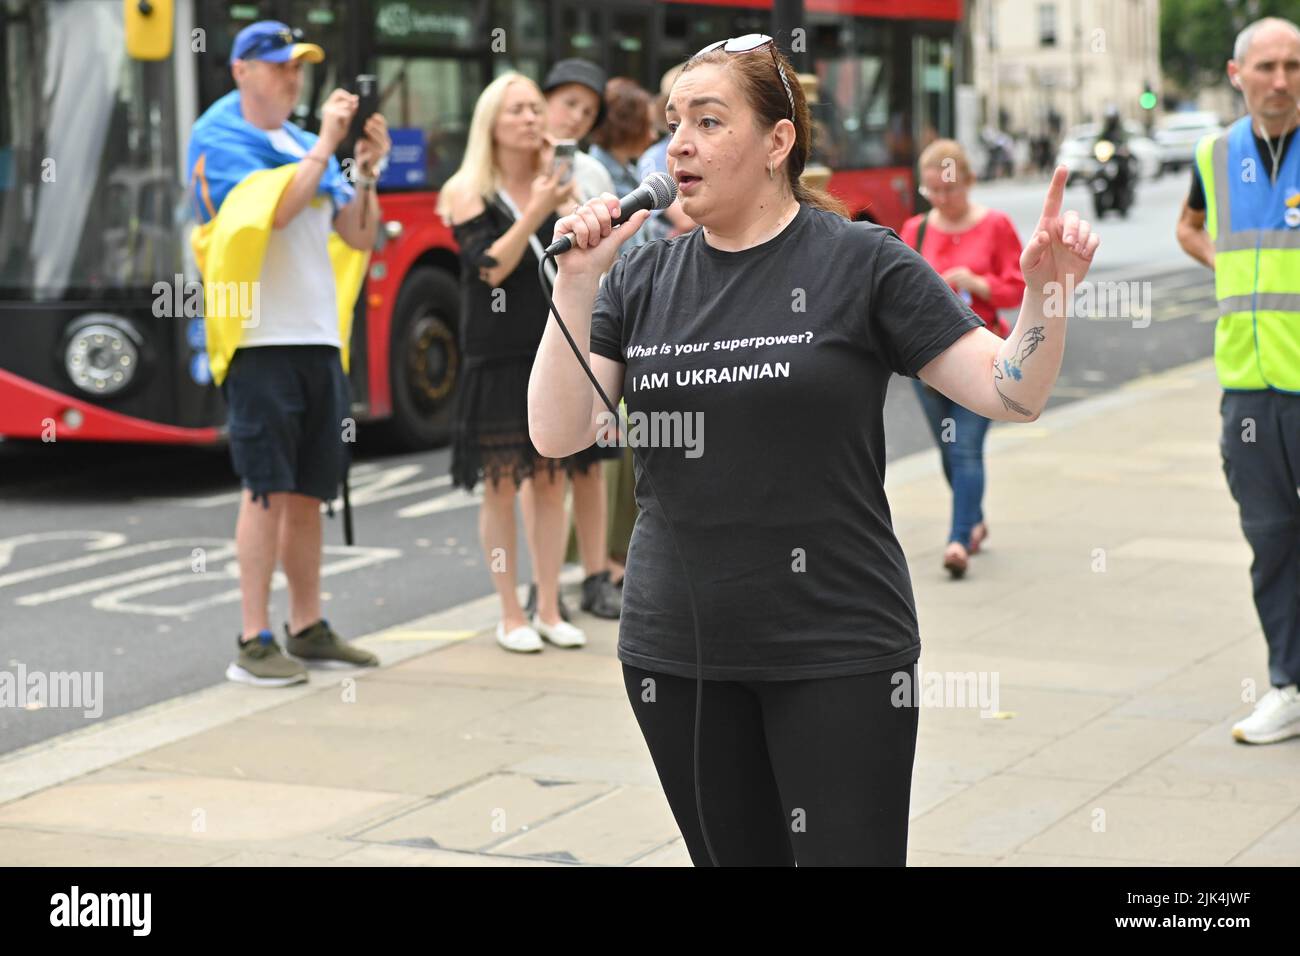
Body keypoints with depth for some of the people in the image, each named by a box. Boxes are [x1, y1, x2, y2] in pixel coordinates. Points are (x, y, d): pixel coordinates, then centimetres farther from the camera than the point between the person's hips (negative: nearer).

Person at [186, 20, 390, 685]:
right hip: (261, 338, -7)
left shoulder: (306, 146, 17)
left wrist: (366, 169, 1)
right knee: (267, 490, -9)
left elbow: (359, 237, 14)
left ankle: (307, 629, 18)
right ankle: (254, 643, -6)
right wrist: (324, 147, -14)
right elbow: (273, 209, -19)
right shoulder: (220, 142, -2)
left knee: (308, 493, 10)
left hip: (319, 340, 7)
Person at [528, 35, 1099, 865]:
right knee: (732, 853, 12)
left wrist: (1046, 291, -24)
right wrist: (575, 284, -10)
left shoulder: (863, 265, -4)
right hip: (678, 655, 4)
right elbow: (557, 434, -1)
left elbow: (1011, 396, -6)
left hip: (837, 653, -4)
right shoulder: (641, 280, 7)